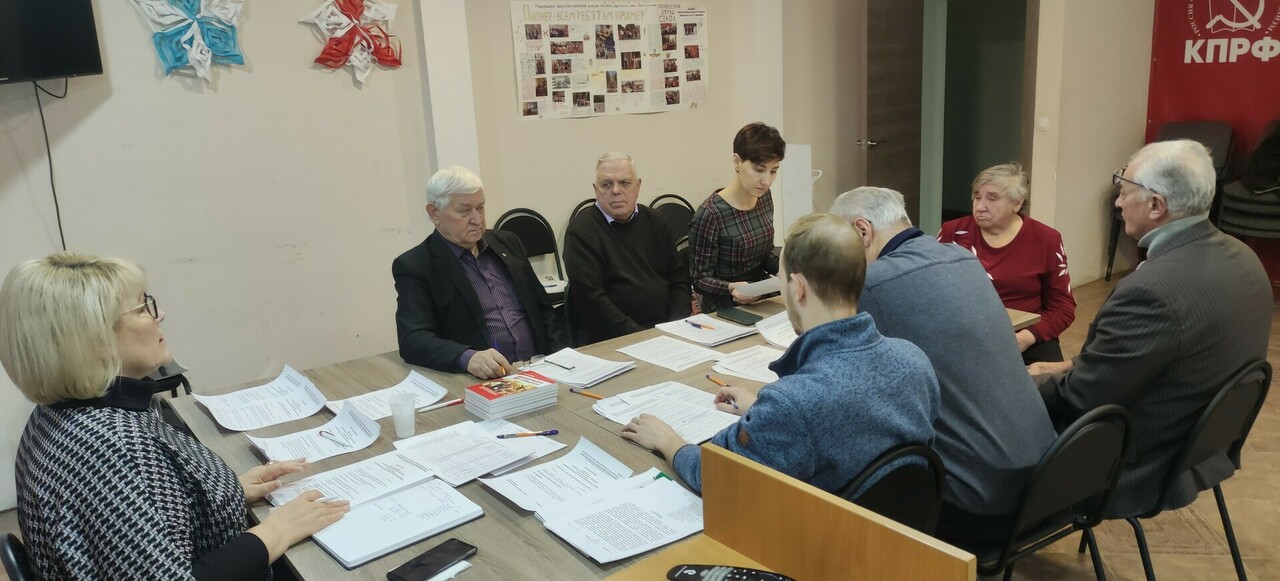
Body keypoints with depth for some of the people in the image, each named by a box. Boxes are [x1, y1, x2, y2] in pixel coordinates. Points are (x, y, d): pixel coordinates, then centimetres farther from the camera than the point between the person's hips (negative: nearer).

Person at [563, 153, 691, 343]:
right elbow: (590, 298, -12)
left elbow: (679, 278, 15)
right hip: (610, 341, -6)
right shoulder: (580, 231, -3)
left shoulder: (655, 221, 15)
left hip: (666, 330, 6)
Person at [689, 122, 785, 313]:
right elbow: (700, 279, -11)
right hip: (725, 310, -8)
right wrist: (730, 288, -29)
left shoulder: (764, 197, 4)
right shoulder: (709, 215, -18)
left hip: (761, 300, 8)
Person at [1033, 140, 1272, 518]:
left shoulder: (1154, 289, -32)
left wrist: (1030, 381, -3)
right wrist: (1074, 366, 7)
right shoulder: (1239, 257, -2)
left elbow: (1075, 401, -22)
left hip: (1138, 470, -9)